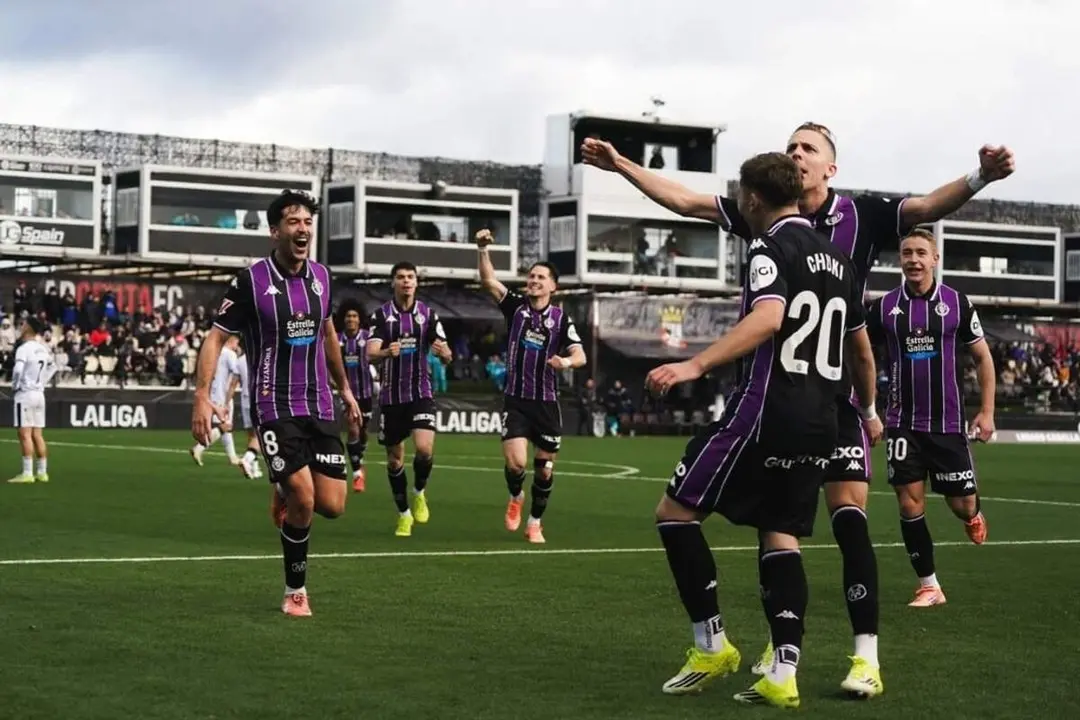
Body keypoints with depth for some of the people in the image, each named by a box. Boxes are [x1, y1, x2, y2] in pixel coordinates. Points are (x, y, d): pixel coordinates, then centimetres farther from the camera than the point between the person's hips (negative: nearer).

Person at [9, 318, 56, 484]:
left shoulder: (24, 349, -14)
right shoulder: (43, 349, 9)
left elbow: (17, 371, -24)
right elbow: (52, 368, 23)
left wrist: (14, 387, -8)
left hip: (25, 394, -7)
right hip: (39, 394, 7)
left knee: (25, 434, -7)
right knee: (37, 434, 10)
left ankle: (27, 473, -11)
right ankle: (42, 472, 11)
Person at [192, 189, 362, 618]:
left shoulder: (321, 277, 6)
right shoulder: (251, 281, -10)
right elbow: (215, 337, -9)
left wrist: (344, 388, 29)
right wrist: (202, 397, -20)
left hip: (319, 406, 5)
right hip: (275, 409, -5)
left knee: (332, 505, -3)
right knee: (304, 500, -17)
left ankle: (284, 491, 33)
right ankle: (295, 590, 5)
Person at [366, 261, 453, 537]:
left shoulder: (428, 314, 3)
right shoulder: (381, 315, -2)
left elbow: (447, 355, 2)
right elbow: (370, 353, -14)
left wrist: (444, 352, -23)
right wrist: (386, 352, -37)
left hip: (421, 393, 0)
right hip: (391, 396, 0)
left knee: (425, 447, -20)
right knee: (394, 459, 6)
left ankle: (419, 492, 9)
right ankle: (404, 514, 23)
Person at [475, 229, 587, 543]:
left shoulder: (561, 318, -1)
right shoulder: (516, 306, 1)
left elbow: (580, 355, -10)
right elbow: (488, 281, -11)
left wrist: (567, 361, -33)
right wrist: (483, 249, -26)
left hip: (547, 402, 1)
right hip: (516, 400, -1)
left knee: (544, 468, 7)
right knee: (515, 462, -15)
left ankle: (535, 522, 27)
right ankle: (516, 496, 19)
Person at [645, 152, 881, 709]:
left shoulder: (770, 247, -7)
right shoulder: (836, 259, 18)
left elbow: (767, 318, -26)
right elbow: (862, 350, 28)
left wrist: (696, 365, -33)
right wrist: (868, 409, 44)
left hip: (765, 413, -8)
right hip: (818, 424, 8)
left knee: (675, 512, 1)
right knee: (780, 537, 10)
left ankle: (712, 647, -1)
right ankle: (782, 674, 1)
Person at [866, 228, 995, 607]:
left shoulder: (957, 303, -2)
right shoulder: (884, 307, 0)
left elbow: (982, 357, 6)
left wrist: (987, 411, 1)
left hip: (948, 422, -1)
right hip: (903, 423, 1)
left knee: (962, 504, 2)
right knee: (910, 503, -4)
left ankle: (974, 516, 42)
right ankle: (929, 586, 9)